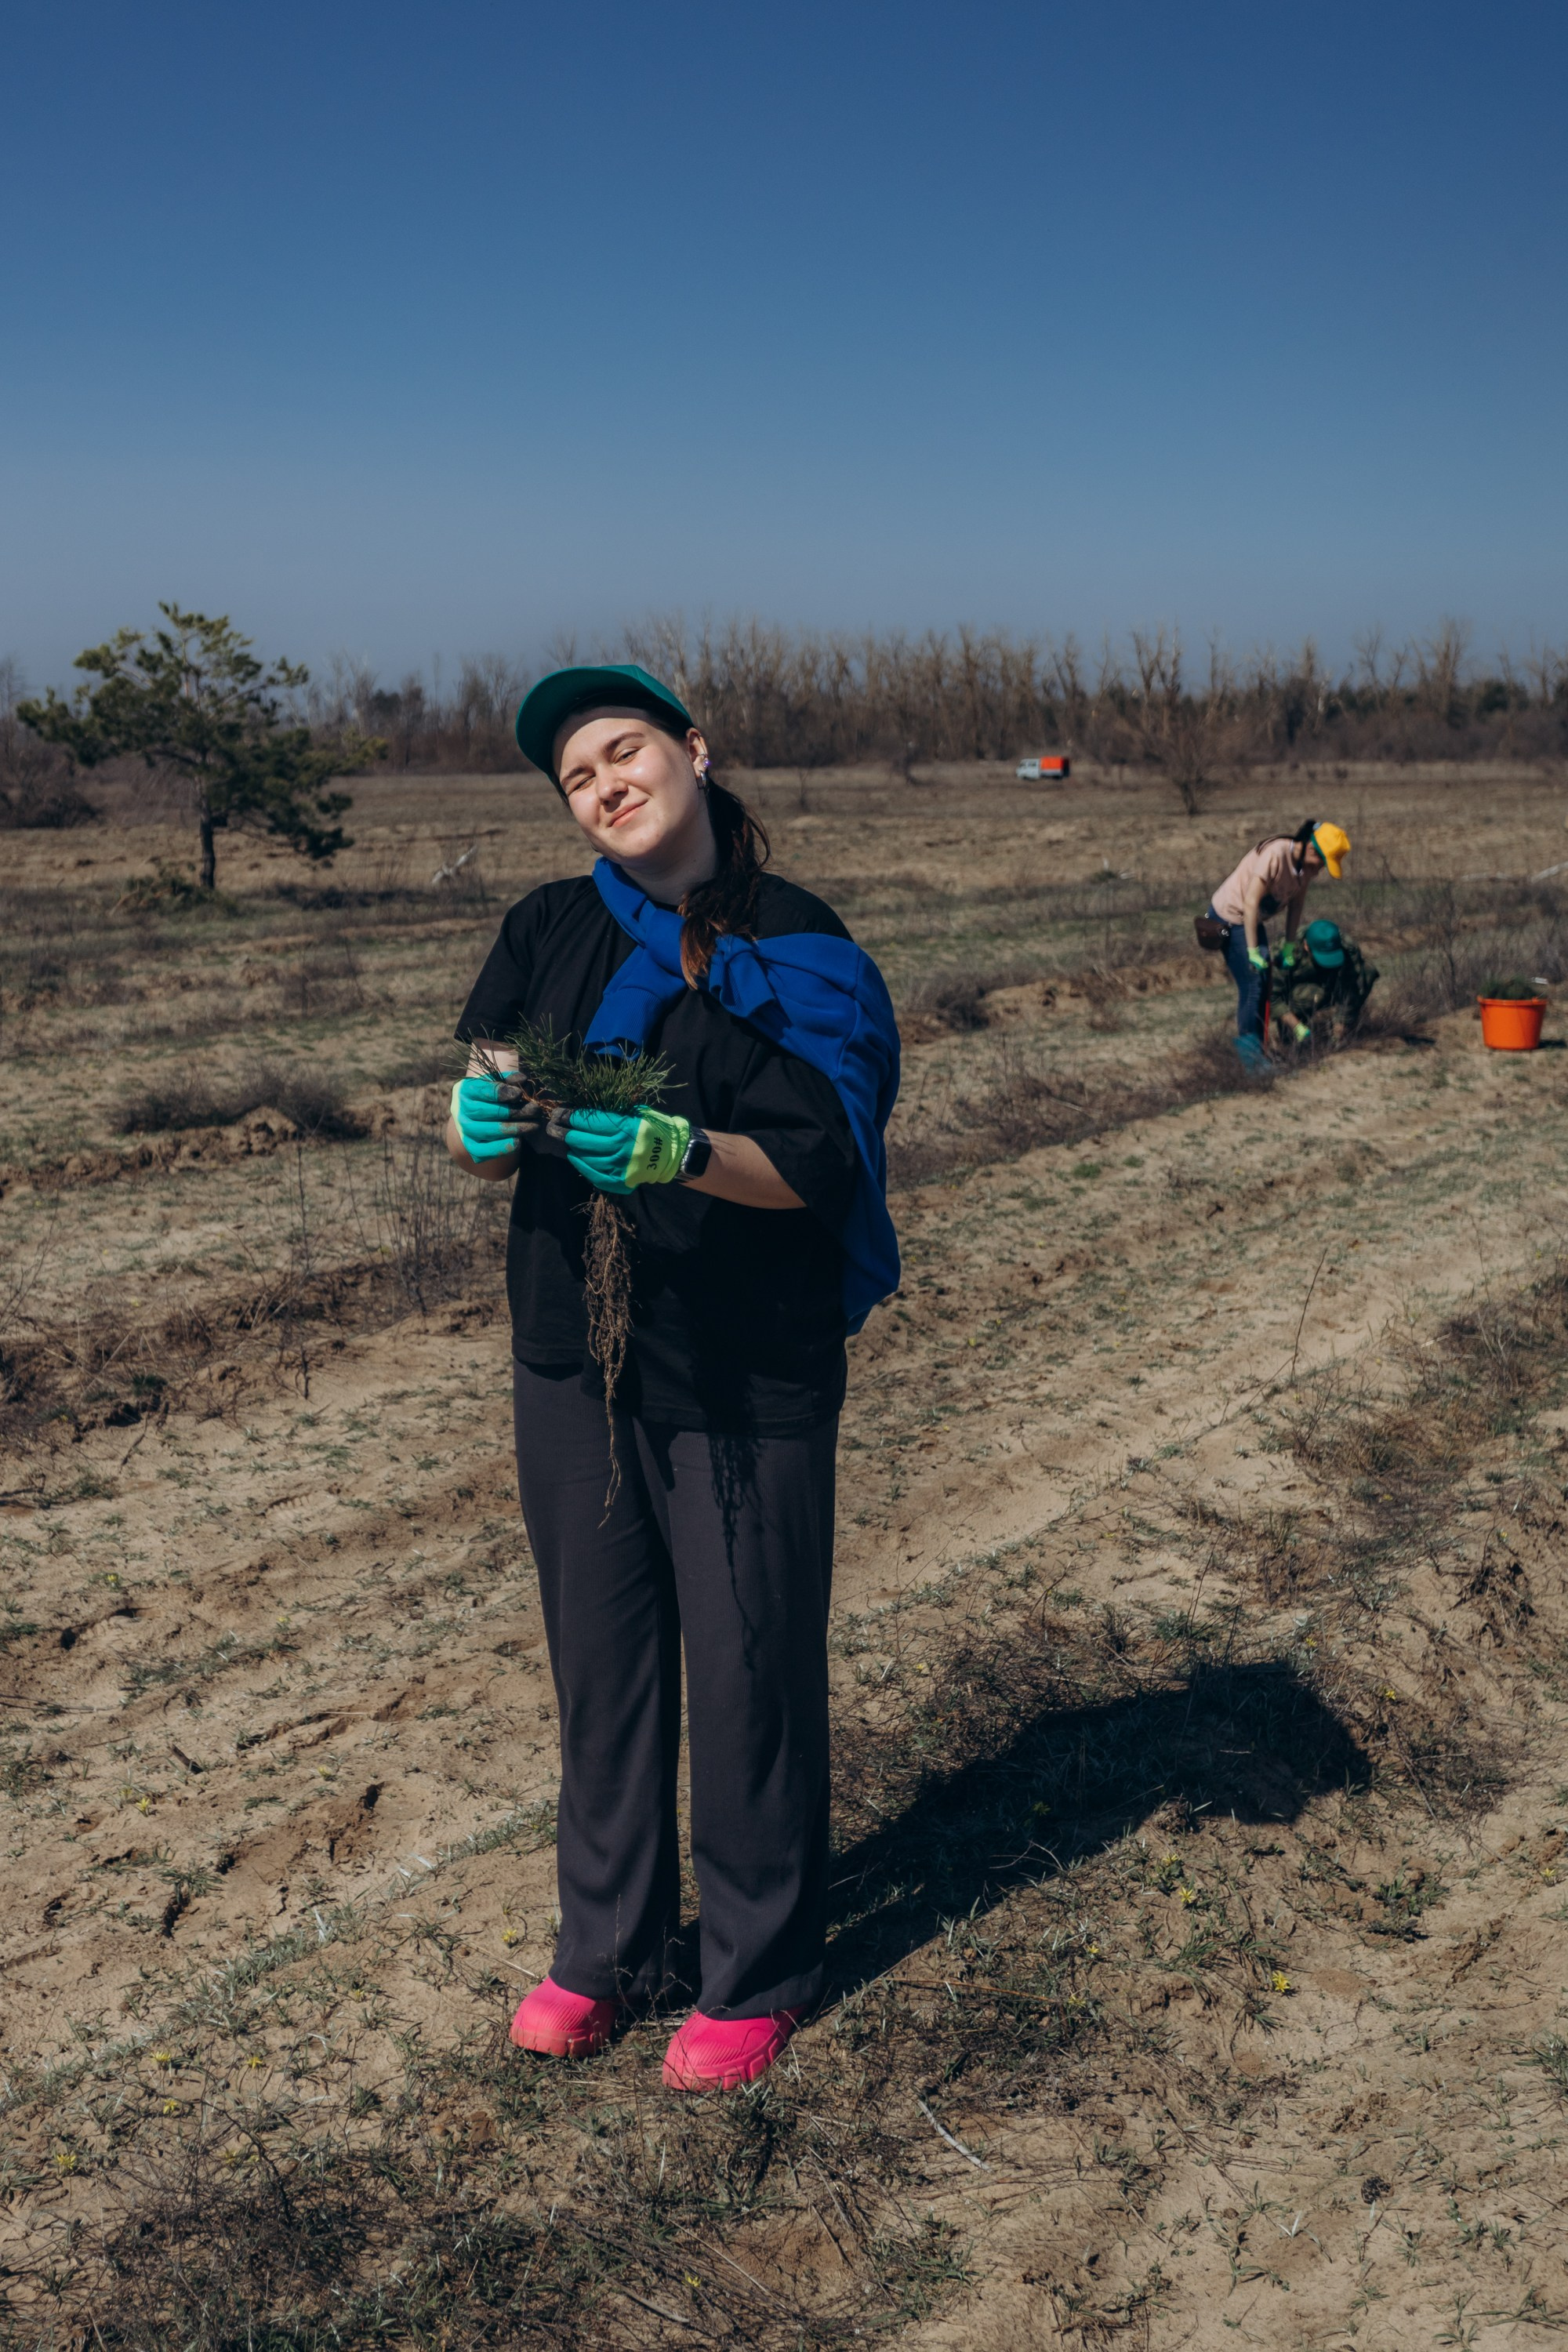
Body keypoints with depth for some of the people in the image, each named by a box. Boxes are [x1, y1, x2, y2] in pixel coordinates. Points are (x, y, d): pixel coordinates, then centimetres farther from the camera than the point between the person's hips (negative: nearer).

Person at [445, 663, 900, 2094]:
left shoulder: (801, 952, -5)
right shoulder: (550, 932, 4)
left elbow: (816, 1169, -12)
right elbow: (480, 1150, 2)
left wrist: (679, 1153, -29)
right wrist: (482, 1121, -21)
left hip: (752, 1373, -3)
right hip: (574, 1353, 3)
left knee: (750, 1668, 4)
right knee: (599, 1654, 11)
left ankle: (756, 1974, 24)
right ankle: (607, 1945, 30)